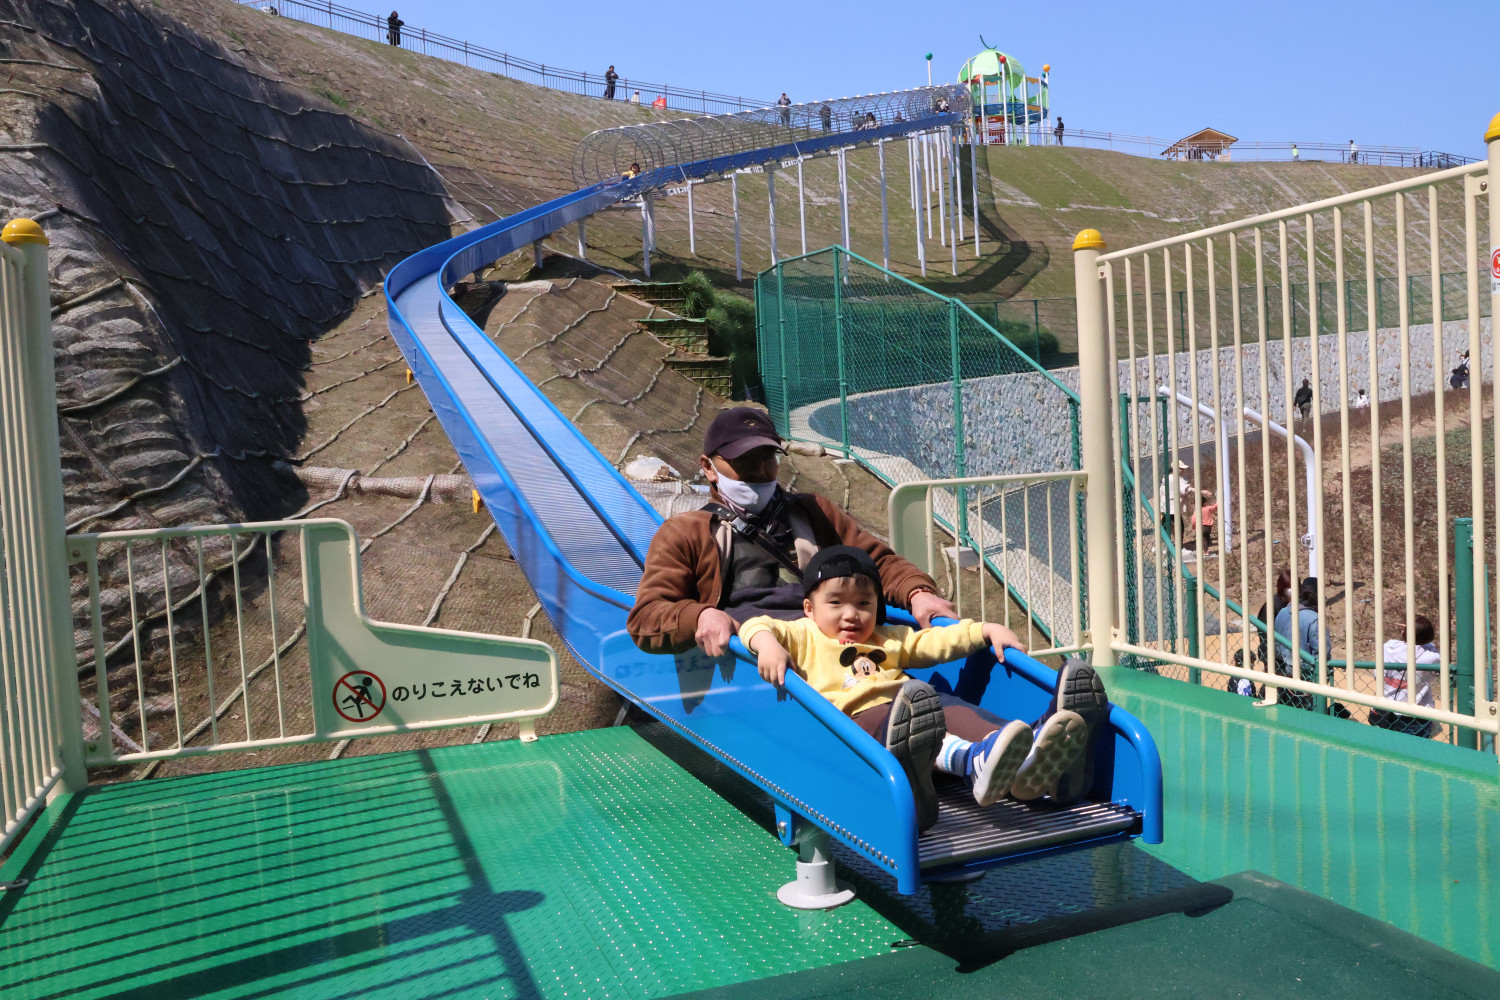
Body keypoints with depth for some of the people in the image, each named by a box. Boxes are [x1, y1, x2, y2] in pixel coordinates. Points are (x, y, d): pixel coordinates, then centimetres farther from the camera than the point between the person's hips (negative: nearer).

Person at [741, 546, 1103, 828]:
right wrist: (767, 644, -20)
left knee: (953, 708, -26)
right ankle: (974, 760, -66)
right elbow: (756, 626, 4)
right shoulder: (805, 637, 19)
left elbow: (937, 641, 28)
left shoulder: (888, 639, 35)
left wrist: (988, 630, 16)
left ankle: (1027, 760, -54)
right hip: (856, 718, -5)